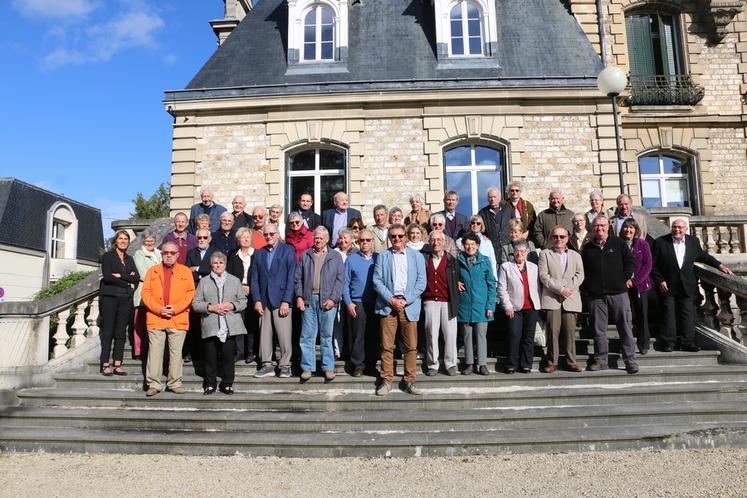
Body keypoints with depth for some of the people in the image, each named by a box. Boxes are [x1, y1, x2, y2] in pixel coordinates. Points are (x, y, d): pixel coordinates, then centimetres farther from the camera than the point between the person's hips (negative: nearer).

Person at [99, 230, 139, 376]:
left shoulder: (130, 259, 17)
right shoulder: (108, 256, 4)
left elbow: (136, 278, 4)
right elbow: (107, 276, -10)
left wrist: (120, 275, -8)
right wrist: (127, 282, -7)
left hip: (125, 299, 4)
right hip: (109, 297, -4)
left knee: (121, 332, 2)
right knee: (107, 331, -4)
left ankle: (118, 365, 5)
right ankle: (105, 365, 0)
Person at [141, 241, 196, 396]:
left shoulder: (185, 271, 9)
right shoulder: (152, 271, 11)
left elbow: (190, 293, 2)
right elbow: (145, 293, 5)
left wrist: (175, 309, -9)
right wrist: (159, 309, -8)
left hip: (178, 319, 0)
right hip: (156, 319, 1)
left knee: (176, 352, 4)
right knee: (154, 352, 0)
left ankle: (175, 383, 12)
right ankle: (154, 384, 8)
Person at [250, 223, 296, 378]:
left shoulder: (288, 250, 2)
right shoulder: (259, 253, 15)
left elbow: (291, 277, -4)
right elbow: (254, 279, 12)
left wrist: (286, 301, -11)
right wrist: (257, 300, 1)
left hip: (281, 300, -4)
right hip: (264, 301, 4)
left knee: (284, 335, -5)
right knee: (264, 335, 4)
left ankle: (284, 365, 5)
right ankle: (267, 365, 13)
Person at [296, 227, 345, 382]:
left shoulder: (336, 256, 7)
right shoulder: (305, 255, 12)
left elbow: (340, 279, 1)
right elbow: (298, 278, 10)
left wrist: (333, 299, -9)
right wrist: (299, 296, -2)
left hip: (327, 300, -1)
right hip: (308, 299, 1)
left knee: (326, 335, 5)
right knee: (307, 335, 2)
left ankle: (328, 368, 12)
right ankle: (307, 368, 10)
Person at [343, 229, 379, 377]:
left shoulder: (379, 258, 9)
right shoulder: (352, 259, 5)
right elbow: (345, 283, 3)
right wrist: (348, 302, -5)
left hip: (375, 303, 1)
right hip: (357, 303, -1)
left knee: (373, 336, 5)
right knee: (357, 336, 0)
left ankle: (371, 365, 15)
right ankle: (358, 365, 9)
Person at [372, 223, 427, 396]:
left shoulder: (417, 257, 10)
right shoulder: (383, 256, 10)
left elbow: (421, 282, 4)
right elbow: (377, 281, 3)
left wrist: (405, 300, -7)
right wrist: (391, 299, -8)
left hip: (409, 306, 0)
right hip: (387, 305, 0)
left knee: (411, 346, 1)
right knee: (387, 346, -1)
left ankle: (409, 381, 11)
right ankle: (386, 381, 8)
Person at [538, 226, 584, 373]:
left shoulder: (575, 255, 20)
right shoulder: (545, 254, 10)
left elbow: (580, 275, 8)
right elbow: (543, 276, -2)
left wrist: (569, 289, -9)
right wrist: (560, 289, -11)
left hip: (571, 299, 2)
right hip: (551, 299, -2)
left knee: (570, 331, -1)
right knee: (553, 331, -5)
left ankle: (571, 362, 7)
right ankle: (552, 362, 2)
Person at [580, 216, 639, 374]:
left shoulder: (618, 243, 7)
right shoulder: (588, 248, 12)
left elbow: (631, 261, 7)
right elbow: (582, 270, 16)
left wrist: (626, 278, 0)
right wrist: (585, 287, 7)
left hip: (618, 292, -1)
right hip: (596, 295, 2)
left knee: (625, 327, -1)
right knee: (599, 329, 6)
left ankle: (630, 359, 7)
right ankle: (600, 360, 15)